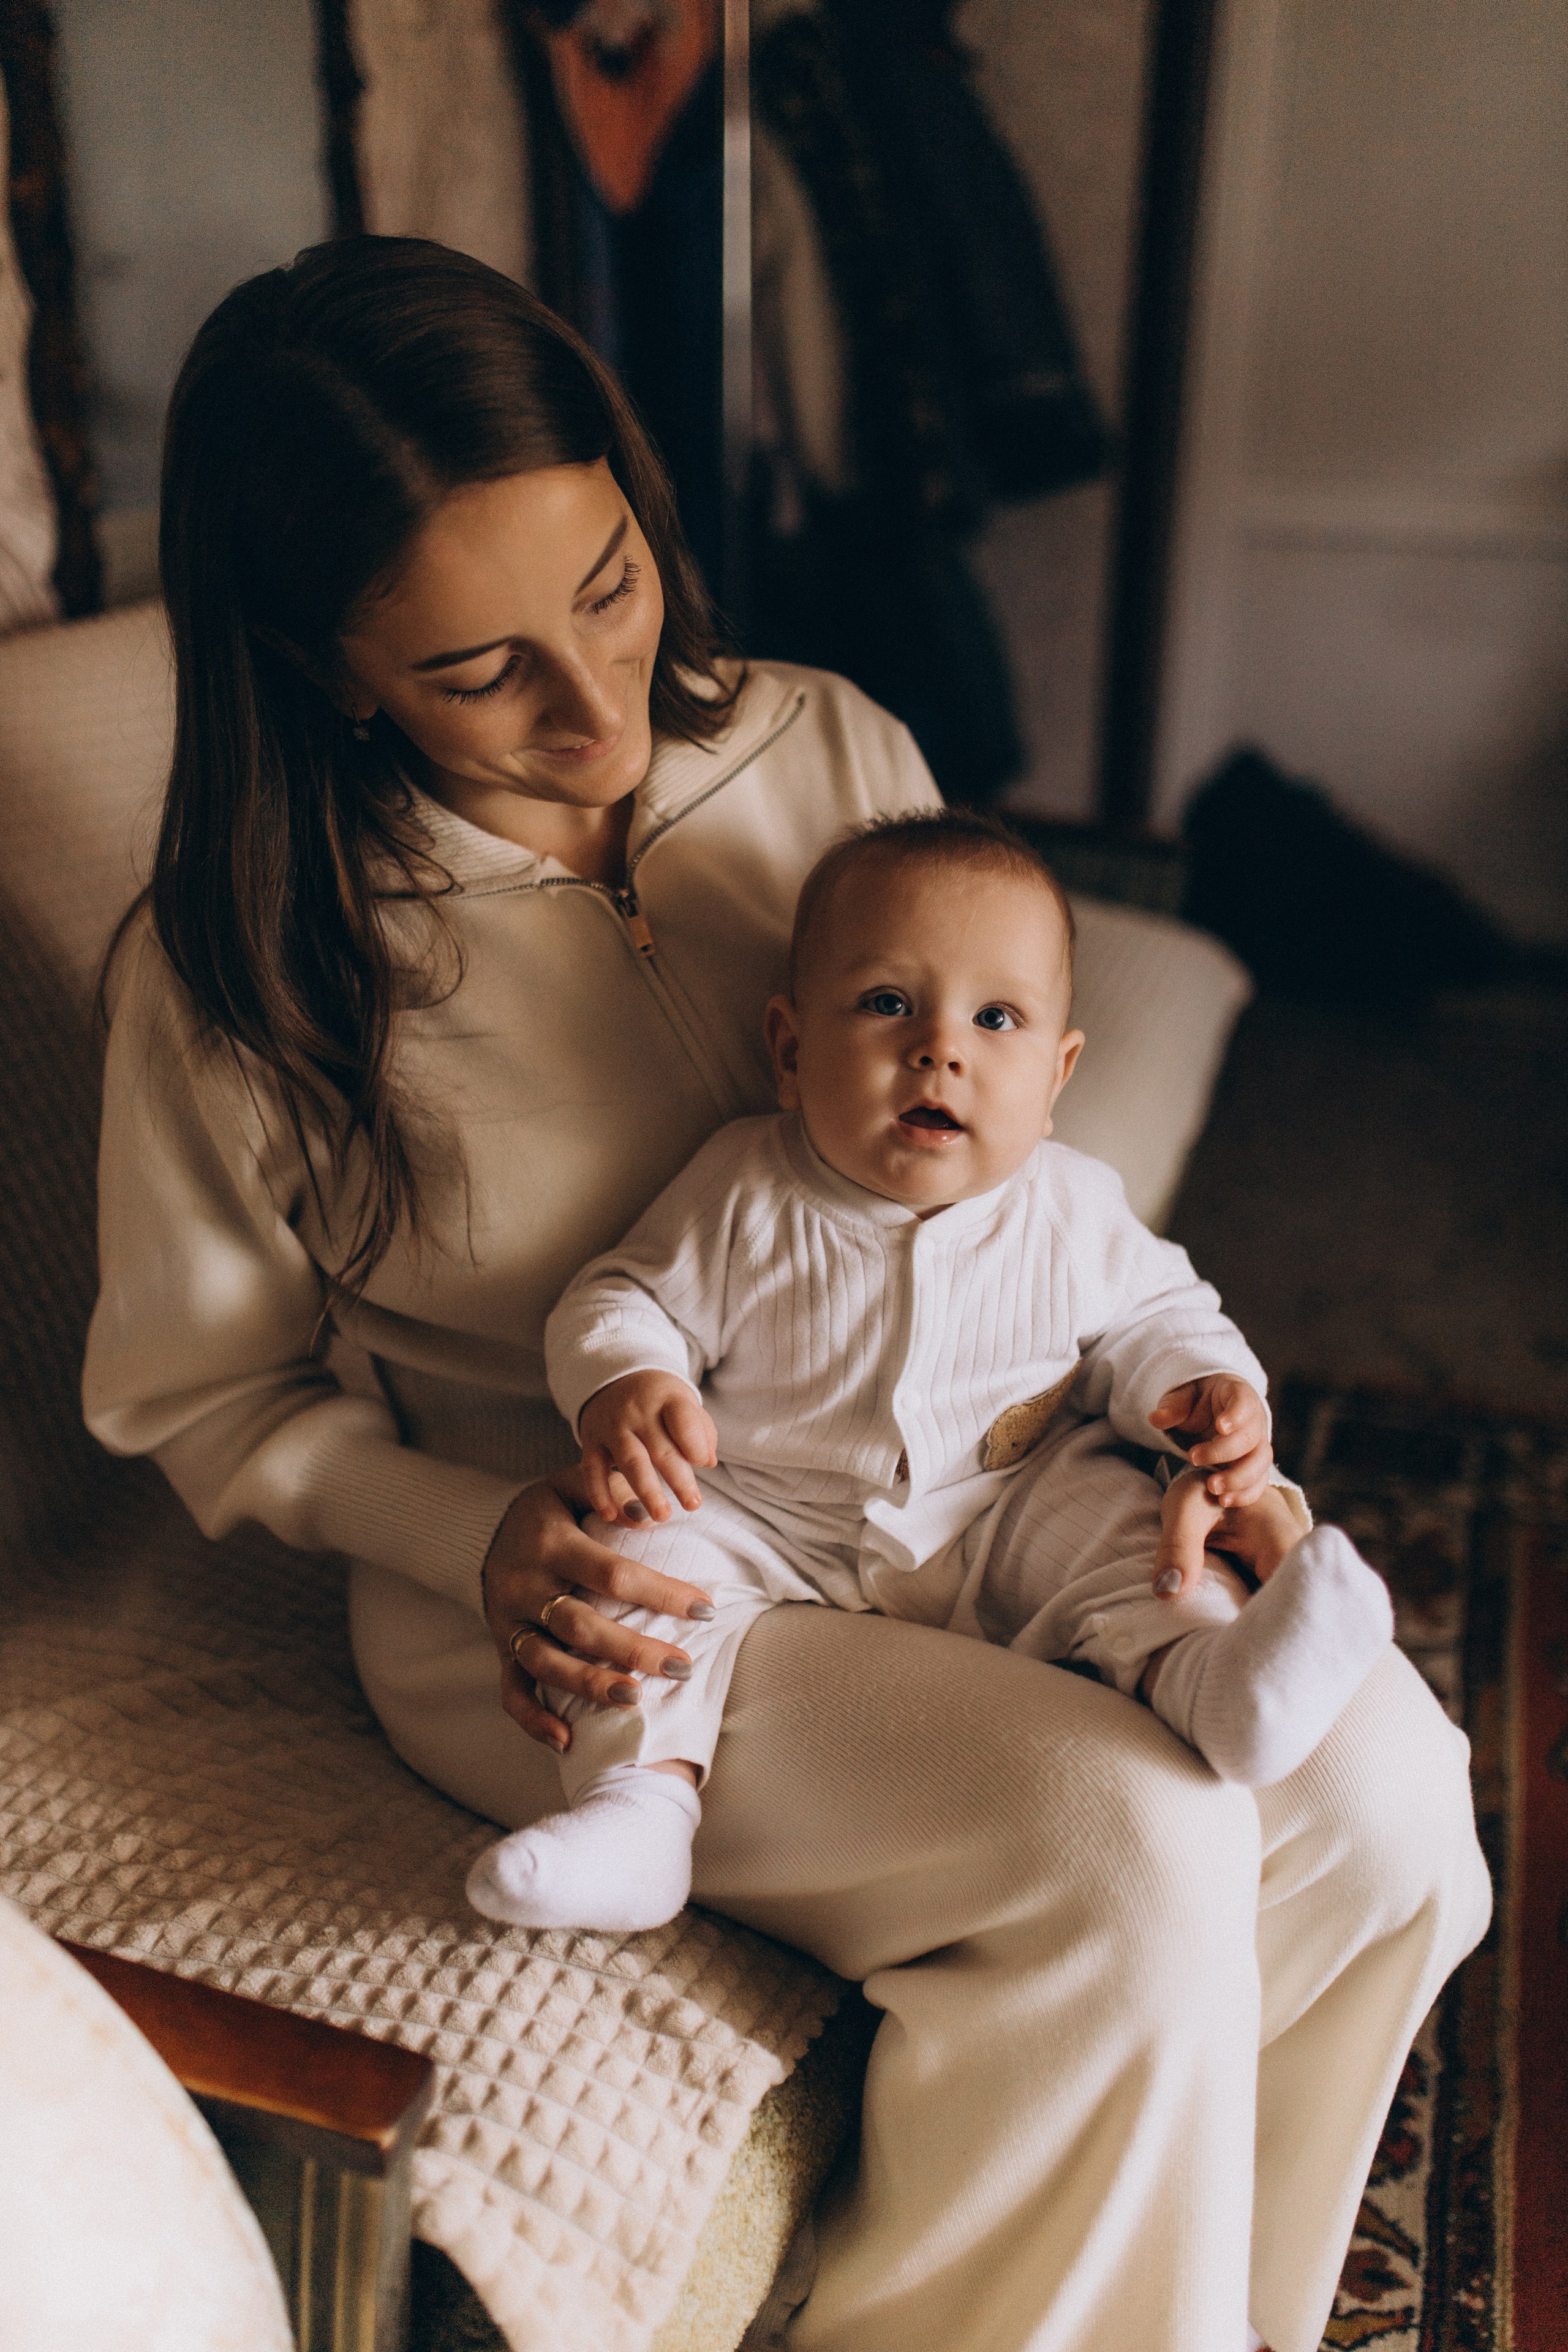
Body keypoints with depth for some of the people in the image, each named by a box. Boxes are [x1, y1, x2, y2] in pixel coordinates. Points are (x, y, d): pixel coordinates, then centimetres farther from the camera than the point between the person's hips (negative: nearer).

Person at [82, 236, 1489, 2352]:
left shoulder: (835, 762, -3)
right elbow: (207, 1402, -1)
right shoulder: (241, 972, -14)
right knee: (1127, 1845, -25)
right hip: (546, 1598, -4)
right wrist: (484, 1543, -19)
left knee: (1383, 1786, -13)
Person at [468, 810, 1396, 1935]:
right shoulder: (744, 1194, -11)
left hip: (1009, 1516, 1)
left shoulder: (1072, 1212, -5)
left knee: (1115, 1520, -22)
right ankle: (640, 1800, -23)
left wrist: (1205, 1389, -14)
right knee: (646, 1553, -22)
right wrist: (622, 1386, -28)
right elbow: (629, 1297, -5)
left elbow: (1153, 1318, 9)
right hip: (771, 1532, -1)